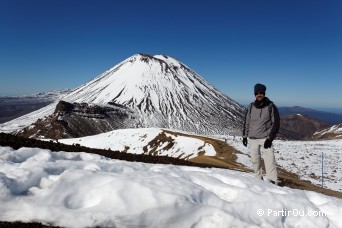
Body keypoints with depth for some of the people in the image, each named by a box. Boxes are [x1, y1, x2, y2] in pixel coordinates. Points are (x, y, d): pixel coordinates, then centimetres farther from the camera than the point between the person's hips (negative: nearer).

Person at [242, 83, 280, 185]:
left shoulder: (271, 106, -3)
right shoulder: (251, 107, 6)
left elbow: (276, 123, -3)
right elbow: (246, 122, 15)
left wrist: (270, 138, -11)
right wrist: (244, 136, 11)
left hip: (265, 138, -3)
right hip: (252, 139, 3)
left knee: (269, 160, -12)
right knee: (255, 161, 8)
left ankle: (273, 183, -10)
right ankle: (259, 180, 22)